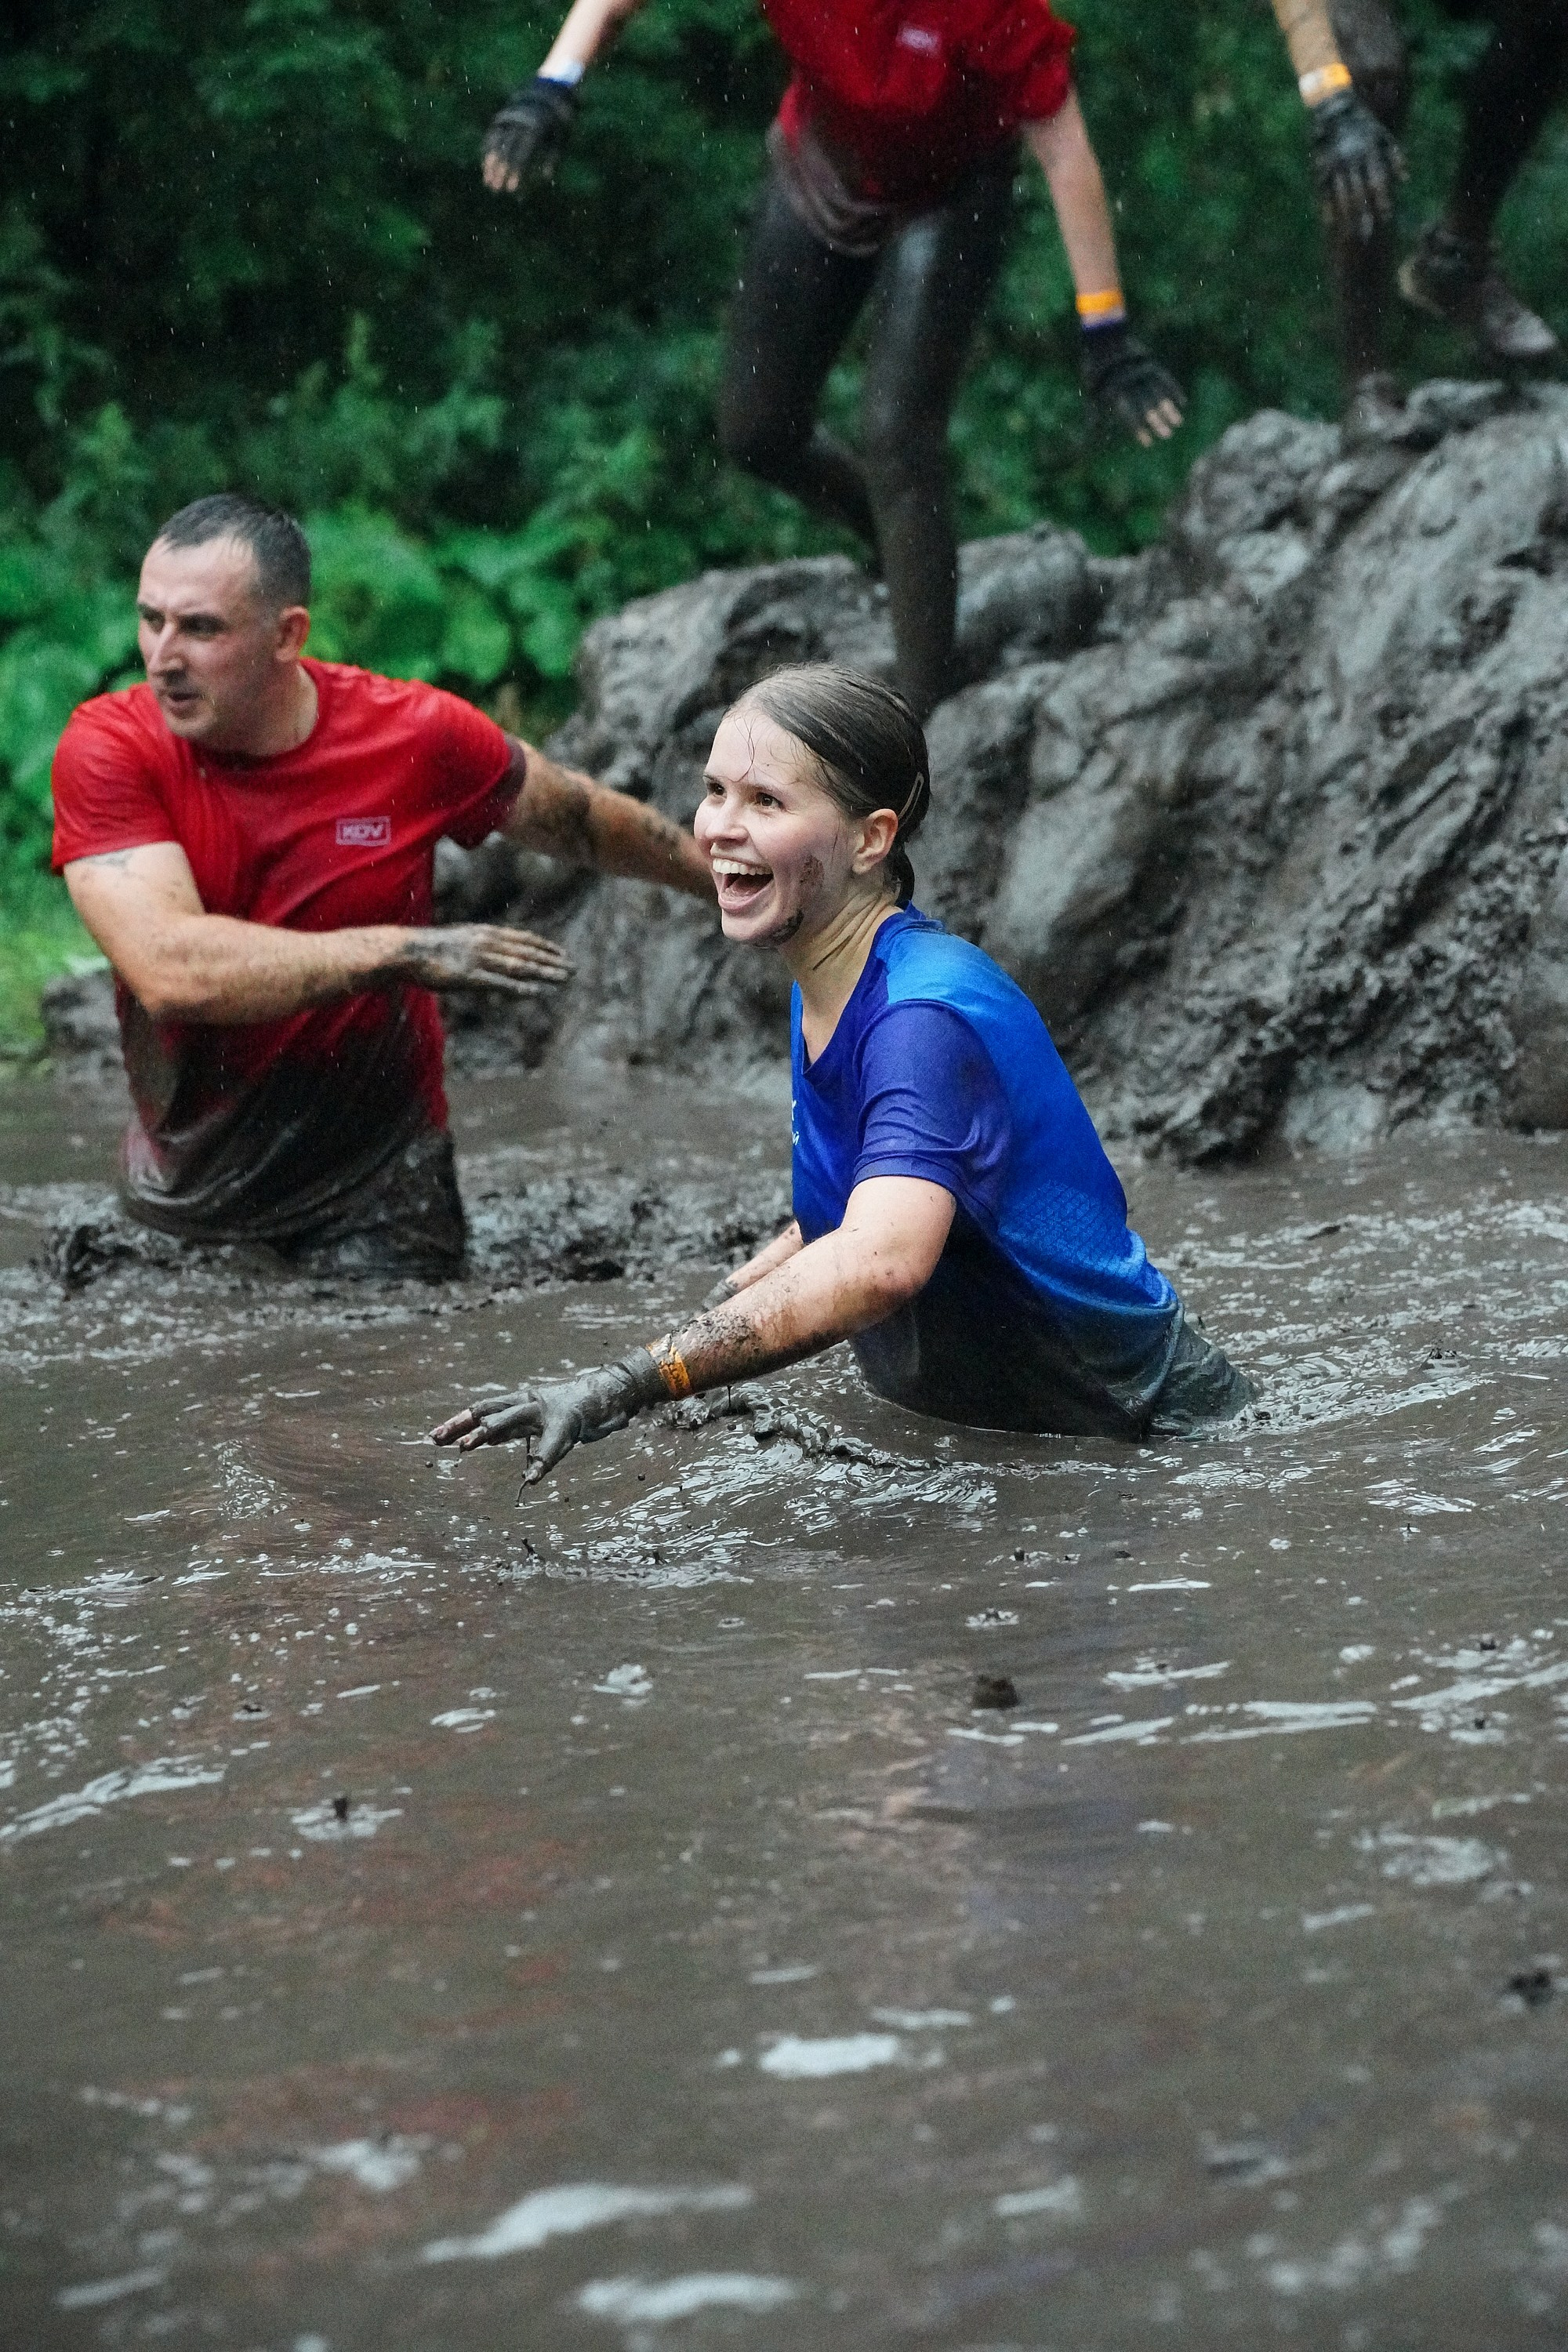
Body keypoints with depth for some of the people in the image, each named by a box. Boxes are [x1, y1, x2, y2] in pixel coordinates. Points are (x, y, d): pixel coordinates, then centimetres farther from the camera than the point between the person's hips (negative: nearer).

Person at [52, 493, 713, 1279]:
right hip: (187, 1179, 0)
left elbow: (581, 818, 8)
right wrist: (404, 952, -29)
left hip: (376, 1182, 0)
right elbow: (170, 970, -31)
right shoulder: (107, 748, -17)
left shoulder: (413, 735, -12)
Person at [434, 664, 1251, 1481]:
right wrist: (720, 1306, 5)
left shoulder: (926, 1016, -26)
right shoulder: (823, 990, 4)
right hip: (970, 1429, 8)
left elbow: (882, 1263, -44)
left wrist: (626, 1384, -49)